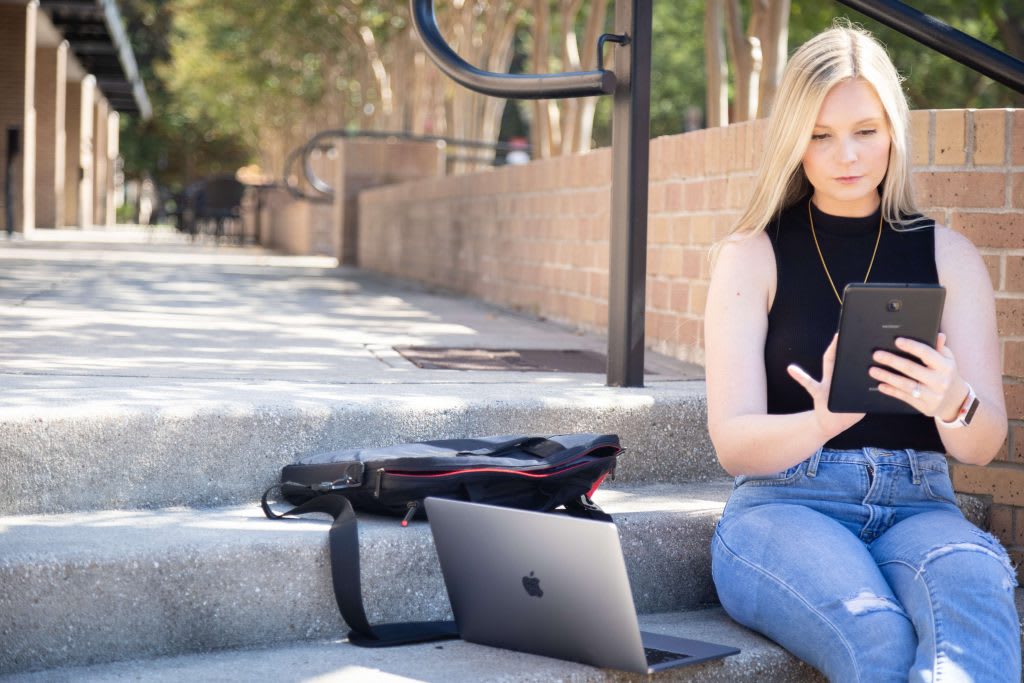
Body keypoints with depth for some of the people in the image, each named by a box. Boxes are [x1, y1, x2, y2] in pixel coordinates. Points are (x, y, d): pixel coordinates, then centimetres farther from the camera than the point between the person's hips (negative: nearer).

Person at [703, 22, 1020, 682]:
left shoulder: (948, 255, 11)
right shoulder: (753, 255, 5)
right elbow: (733, 443, -2)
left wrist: (953, 404, -20)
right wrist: (824, 420, -24)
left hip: (917, 506, 2)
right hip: (784, 507, -2)